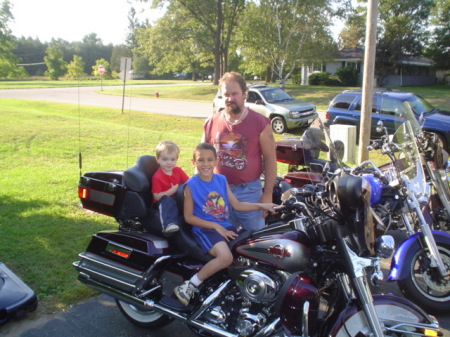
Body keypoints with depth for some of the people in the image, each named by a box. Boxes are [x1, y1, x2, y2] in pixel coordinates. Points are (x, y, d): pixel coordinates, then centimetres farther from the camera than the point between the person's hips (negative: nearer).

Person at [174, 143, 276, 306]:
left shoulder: (221, 180, 7)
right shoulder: (191, 185, -9)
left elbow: (237, 204, 13)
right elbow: (189, 217, -8)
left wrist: (261, 205, 2)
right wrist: (216, 227, -14)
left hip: (225, 226, 7)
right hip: (204, 229, -6)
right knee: (225, 257, -31)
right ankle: (189, 286, -15)